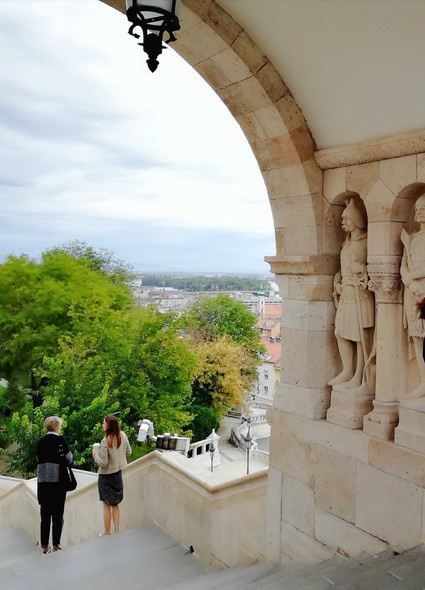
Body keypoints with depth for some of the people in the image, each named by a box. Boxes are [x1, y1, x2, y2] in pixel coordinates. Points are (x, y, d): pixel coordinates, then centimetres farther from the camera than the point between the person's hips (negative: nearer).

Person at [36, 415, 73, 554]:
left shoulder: (40, 442, 5)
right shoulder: (60, 440, -8)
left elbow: (38, 460, 6)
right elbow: (69, 459, -7)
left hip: (42, 481, 4)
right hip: (58, 480, -4)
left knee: (45, 513, 10)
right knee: (58, 513, 6)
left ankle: (44, 546, 13)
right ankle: (56, 545, 9)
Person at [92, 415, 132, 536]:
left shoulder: (105, 441, -25)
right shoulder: (123, 436, -7)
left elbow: (103, 463, -22)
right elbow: (128, 452, 5)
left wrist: (95, 455, -6)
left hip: (106, 475, -6)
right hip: (118, 473, 6)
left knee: (107, 505, 8)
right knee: (115, 504, 18)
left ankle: (107, 533, 18)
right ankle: (117, 530, 22)